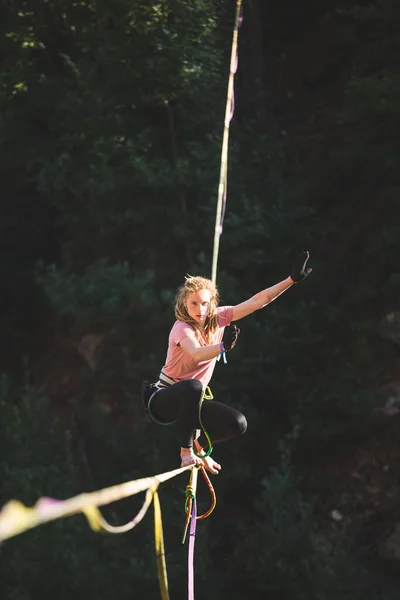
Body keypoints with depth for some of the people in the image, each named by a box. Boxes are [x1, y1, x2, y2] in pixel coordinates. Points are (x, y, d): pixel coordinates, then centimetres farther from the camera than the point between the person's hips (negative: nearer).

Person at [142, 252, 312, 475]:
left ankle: (200, 444, 16)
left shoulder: (218, 318, -2)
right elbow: (197, 354, -41)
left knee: (238, 423, -13)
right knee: (193, 386, -40)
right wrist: (223, 346, -59)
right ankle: (186, 450, -21)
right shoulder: (182, 328, -20)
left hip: (190, 402, 6)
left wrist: (293, 279, -7)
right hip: (164, 400, -6)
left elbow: (257, 301, -3)